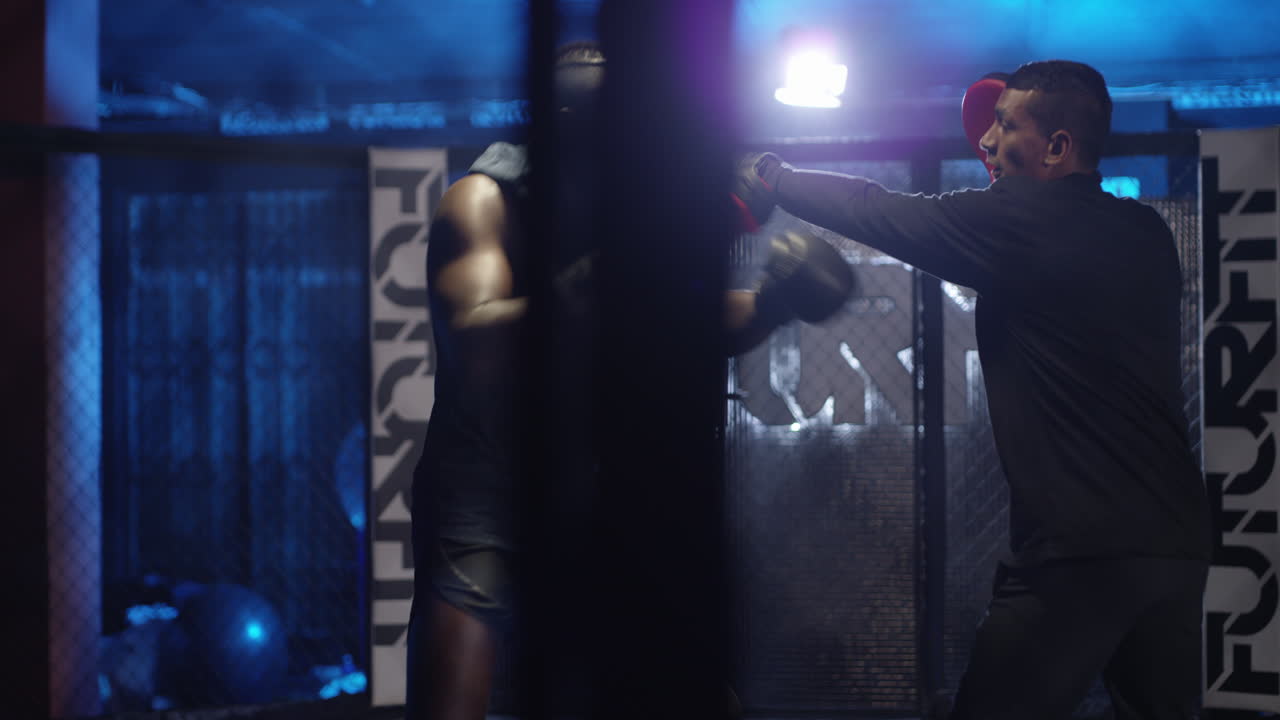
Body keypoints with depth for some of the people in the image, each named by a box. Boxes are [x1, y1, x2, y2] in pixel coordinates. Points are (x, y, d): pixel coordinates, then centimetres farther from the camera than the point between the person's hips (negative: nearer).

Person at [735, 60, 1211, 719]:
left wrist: (770, 176, 16)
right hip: (1178, 542, 7)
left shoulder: (1022, 221, -8)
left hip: (1081, 550, -7)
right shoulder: (1146, 236, 12)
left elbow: (876, 214, 2)